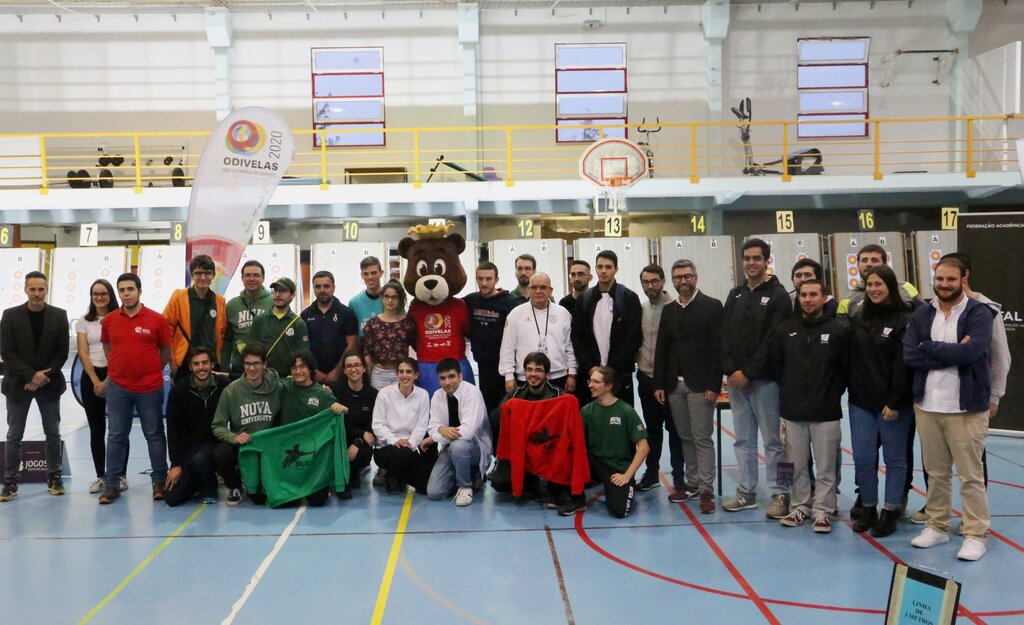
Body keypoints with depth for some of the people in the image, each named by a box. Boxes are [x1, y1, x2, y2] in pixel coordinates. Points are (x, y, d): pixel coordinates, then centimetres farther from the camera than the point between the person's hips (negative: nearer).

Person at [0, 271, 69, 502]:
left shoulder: (59, 315, 0)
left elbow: (62, 352, -1)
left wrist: (44, 376, -12)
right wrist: (31, 375, -16)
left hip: (49, 383, 1)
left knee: (53, 433, 7)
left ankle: (54, 477, 18)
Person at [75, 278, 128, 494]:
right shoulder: (83, 321, 7)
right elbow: (83, 354, 3)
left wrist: (108, 380, -10)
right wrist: (96, 381, -7)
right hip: (91, 377, 3)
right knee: (96, 429, 6)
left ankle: (121, 475, 5)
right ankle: (100, 476, 12)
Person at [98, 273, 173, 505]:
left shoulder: (157, 319, -4)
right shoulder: (109, 320, 4)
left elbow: (166, 351, 5)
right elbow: (107, 348, 17)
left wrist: (151, 371, 3)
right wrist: (120, 369, 10)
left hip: (150, 388, -2)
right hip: (118, 388, 2)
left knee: (155, 435, 6)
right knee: (116, 436, 7)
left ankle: (159, 482, 15)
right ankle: (111, 484, 14)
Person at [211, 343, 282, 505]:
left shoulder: (277, 388, -9)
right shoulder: (231, 391, -10)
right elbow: (217, 426, -8)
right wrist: (234, 437, -26)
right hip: (240, 444, 0)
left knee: (260, 497, -9)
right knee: (220, 455, -33)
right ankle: (234, 485, 1)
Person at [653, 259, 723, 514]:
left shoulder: (712, 306, -3)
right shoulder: (668, 311, 12)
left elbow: (718, 348, -8)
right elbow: (661, 349, 11)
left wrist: (714, 385, -14)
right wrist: (659, 384, 4)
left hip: (700, 384, -5)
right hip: (674, 384, 5)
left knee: (702, 438, -3)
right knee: (685, 437, 10)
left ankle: (706, 490, 2)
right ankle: (692, 483, 19)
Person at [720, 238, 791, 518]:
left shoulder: (777, 295, -4)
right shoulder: (735, 295, 13)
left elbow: (773, 340, -12)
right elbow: (725, 335, 8)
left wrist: (748, 372, -15)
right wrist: (731, 371, -6)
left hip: (764, 380, -5)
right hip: (736, 379, 5)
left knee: (773, 440, 0)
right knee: (743, 440, 11)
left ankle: (780, 495, 9)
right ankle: (746, 492, 19)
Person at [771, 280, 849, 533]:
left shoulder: (838, 331, -4)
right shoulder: (784, 330, 4)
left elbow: (847, 368, 0)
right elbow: (775, 364, 12)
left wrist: (833, 394, 2)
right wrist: (789, 391, 10)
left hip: (826, 412, -3)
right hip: (793, 411, 3)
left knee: (825, 467, 4)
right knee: (796, 465, 11)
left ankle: (822, 510, 15)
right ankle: (800, 506, 24)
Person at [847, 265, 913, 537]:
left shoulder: (904, 320, -7)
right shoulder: (857, 320, 9)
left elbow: (904, 365, -12)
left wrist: (895, 402, -15)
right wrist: (849, 391, 3)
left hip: (893, 404, -4)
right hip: (861, 402, 5)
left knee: (894, 458, 6)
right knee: (863, 458, 6)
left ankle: (889, 512, 16)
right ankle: (868, 509, 20)